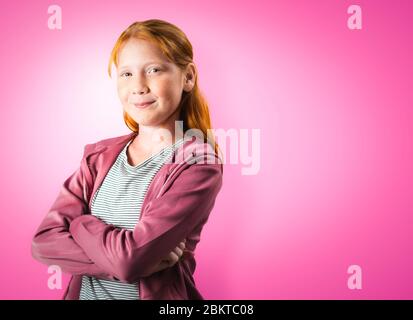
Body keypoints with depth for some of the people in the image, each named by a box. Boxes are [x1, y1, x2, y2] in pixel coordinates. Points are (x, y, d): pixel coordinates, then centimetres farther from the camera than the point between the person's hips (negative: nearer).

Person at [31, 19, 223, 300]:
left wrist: (78, 221, -10)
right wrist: (138, 261, -23)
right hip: (85, 292, 5)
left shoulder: (199, 165, -20)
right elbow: (44, 241, -12)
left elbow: (129, 258, -27)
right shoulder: (99, 155, -3)